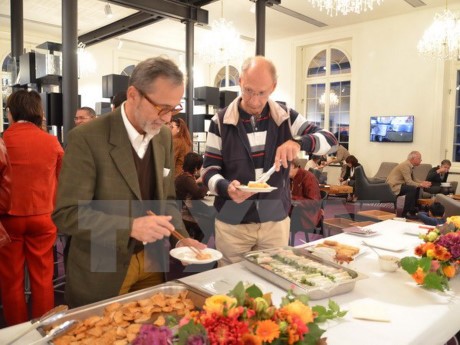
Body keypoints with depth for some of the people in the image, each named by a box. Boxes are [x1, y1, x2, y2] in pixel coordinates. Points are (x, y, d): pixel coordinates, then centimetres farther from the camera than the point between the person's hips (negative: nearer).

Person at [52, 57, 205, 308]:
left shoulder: (164, 136, 1)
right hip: (103, 271, -5)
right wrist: (130, 227, -31)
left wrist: (180, 239, -8)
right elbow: (66, 214, -19)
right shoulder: (87, 138, -18)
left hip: (153, 262, 5)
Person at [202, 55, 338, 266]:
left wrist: (299, 142, -23)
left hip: (276, 222, 2)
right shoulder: (221, 121, -5)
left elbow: (331, 141, -2)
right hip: (232, 224, -1)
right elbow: (208, 170, -4)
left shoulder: (286, 117, -1)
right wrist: (226, 187, -26)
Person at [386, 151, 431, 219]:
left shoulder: (410, 165, 11)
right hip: (393, 186, -11)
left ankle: (412, 209, 22)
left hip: (399, 184, 11)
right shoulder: (405, 165, -19)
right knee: (412, 189, -26)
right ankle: (405, 213, -19)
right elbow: (408, 182, -23)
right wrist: (421, 185, -17)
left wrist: (422, 182, 0)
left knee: (417, 187, 14)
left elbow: (413, 180, 16)